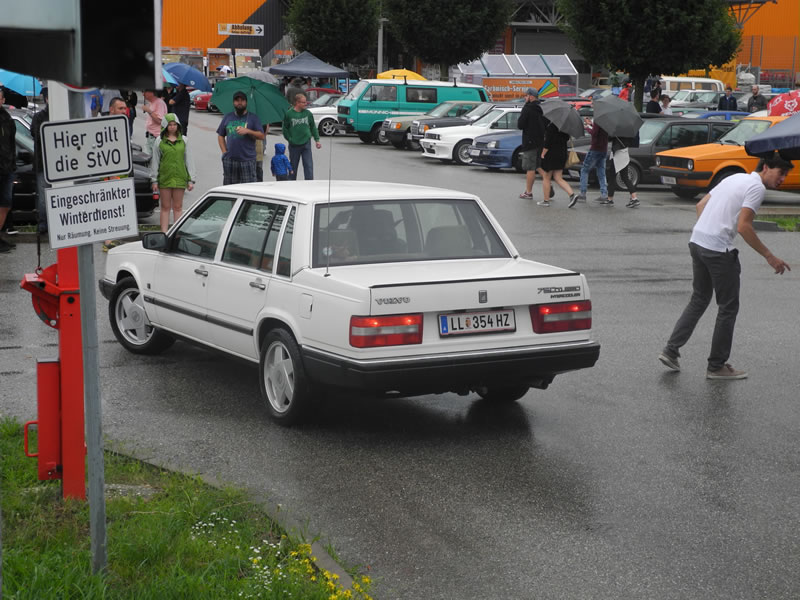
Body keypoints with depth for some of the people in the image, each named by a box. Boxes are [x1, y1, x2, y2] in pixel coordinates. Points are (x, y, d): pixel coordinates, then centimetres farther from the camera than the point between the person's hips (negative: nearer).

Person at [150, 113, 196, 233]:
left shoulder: (183, 140, 7)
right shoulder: (160, 141, 2)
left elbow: (189, 160, 9)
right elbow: (155, 161, 4)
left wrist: (191, 179, 4)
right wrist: (154, 180, 0)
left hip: (180, 178, 1)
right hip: (164, 178, -1)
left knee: (178, 207, 6)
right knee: (165, 207, 4)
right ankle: (164, 233, 6)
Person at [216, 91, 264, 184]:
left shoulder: (253, 118, 5)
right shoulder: (227, 117, 14)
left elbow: (261, 136, -1)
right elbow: (220, 135, 17)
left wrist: (248, 131, -15)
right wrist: (224, 151, 5)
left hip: (247, 160, -3)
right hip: (230, 160, 3)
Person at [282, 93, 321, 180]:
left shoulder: (308, 113, 2)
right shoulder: (289, 114, -6)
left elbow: (313, 127, 12)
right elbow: (285, 128, 3)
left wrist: (317, 140, 8)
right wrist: (289, 139, -3)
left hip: (306, 143, 1)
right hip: (294, 145, -1)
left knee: (309, 166, -5)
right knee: (293, 166, 10)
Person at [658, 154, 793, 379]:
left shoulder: (735, 178, 17)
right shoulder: (757, 187, -10)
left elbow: (700, 205, 20)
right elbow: (743, 227, -18)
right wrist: (769, 257, -14)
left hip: (697, 241, 9)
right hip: (719, 250, -9)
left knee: (699, 300, 19)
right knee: (728, 308, 4)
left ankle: (671, 350, 15)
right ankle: (716, 366, 11)